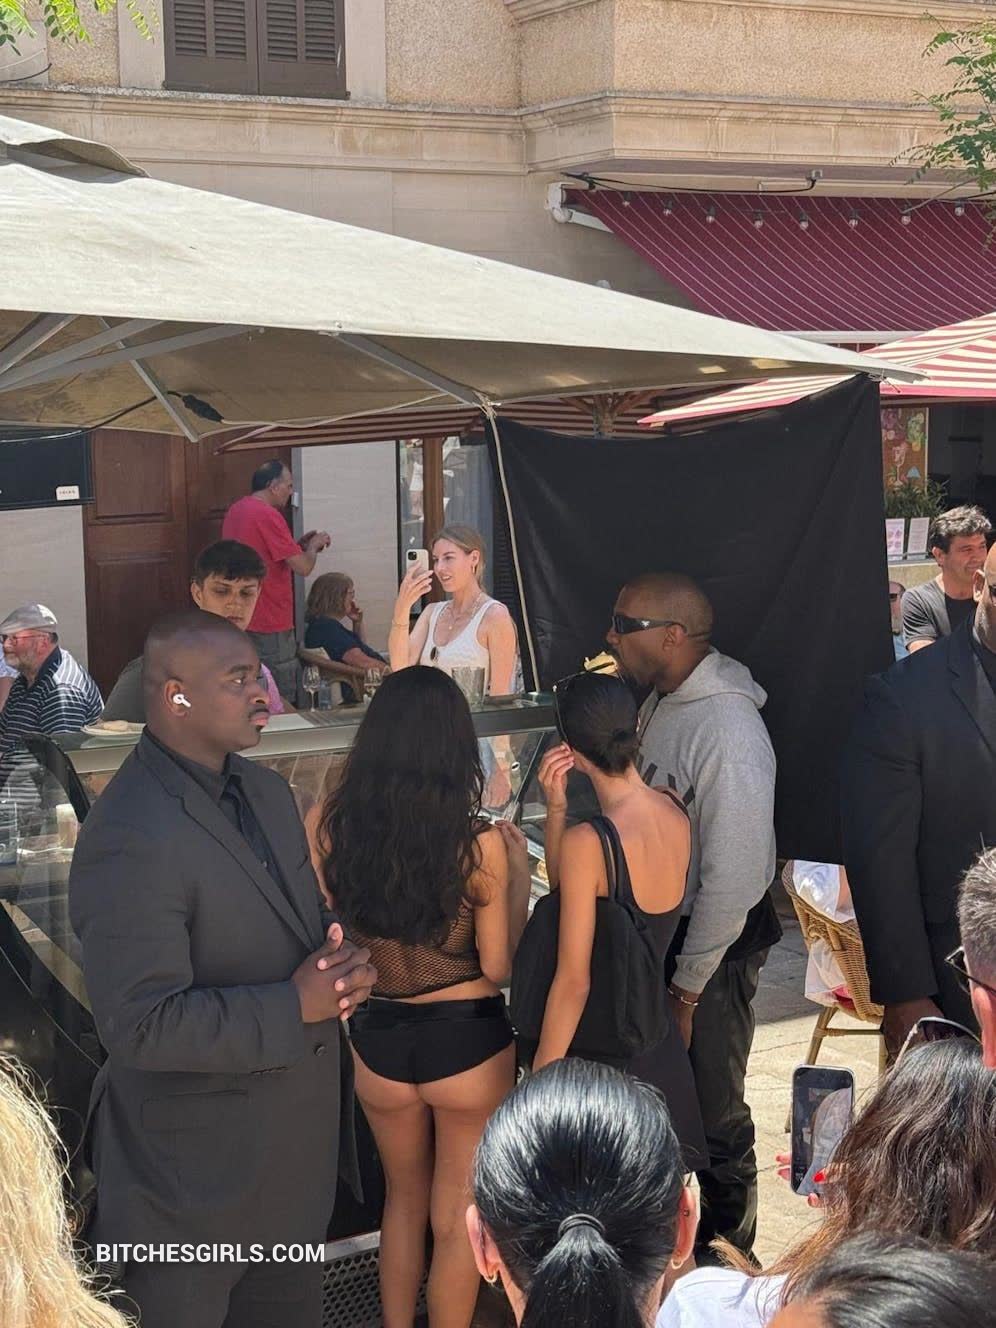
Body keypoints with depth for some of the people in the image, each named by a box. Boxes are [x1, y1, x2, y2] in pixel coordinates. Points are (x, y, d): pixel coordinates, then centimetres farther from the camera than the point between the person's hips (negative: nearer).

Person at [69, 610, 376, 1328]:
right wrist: (294, 1008, -23)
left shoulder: (266, 790, 4)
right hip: (200, 1159, -8)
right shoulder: (130, 838, -25)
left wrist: (343, 962, -8)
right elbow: (143, 1025, -27)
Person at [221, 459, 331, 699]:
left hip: (242, 622, 9)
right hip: (270, 626, -9)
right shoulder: (268, 515, -17)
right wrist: (314, 546, 2)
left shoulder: (235, 511, 11)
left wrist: (298, 545, 17)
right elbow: (303, 567, -18)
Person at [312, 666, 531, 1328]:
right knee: (458, 1218, 18)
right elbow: (498, 968, -12)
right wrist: (519, 871, -2)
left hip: (377, 1039, 3)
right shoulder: (480, 845, -20)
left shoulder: (337, 827, -12)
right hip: (467, 1042, -3)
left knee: (405, 1197, 27)